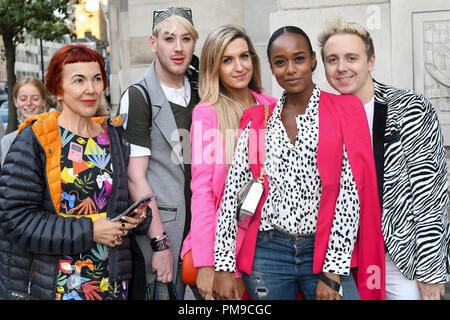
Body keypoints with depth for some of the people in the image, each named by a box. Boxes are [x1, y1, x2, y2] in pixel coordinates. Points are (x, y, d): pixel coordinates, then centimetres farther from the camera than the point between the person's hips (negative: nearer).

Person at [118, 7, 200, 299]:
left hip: (202, 221, 6)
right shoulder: (139, 97, -9)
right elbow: (135, 176, -13)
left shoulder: (200, 92, 9)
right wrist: (160, 243, -16)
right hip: (158, 225, -5)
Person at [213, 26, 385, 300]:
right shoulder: (257, 120, 7)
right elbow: (233, 191, 5)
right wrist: (224, 267, -1)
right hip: (267, 254, 2)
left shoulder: (344, 111, 0)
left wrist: (332, 272, -11)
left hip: (325, 253, -2)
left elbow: (351, 193, -6)